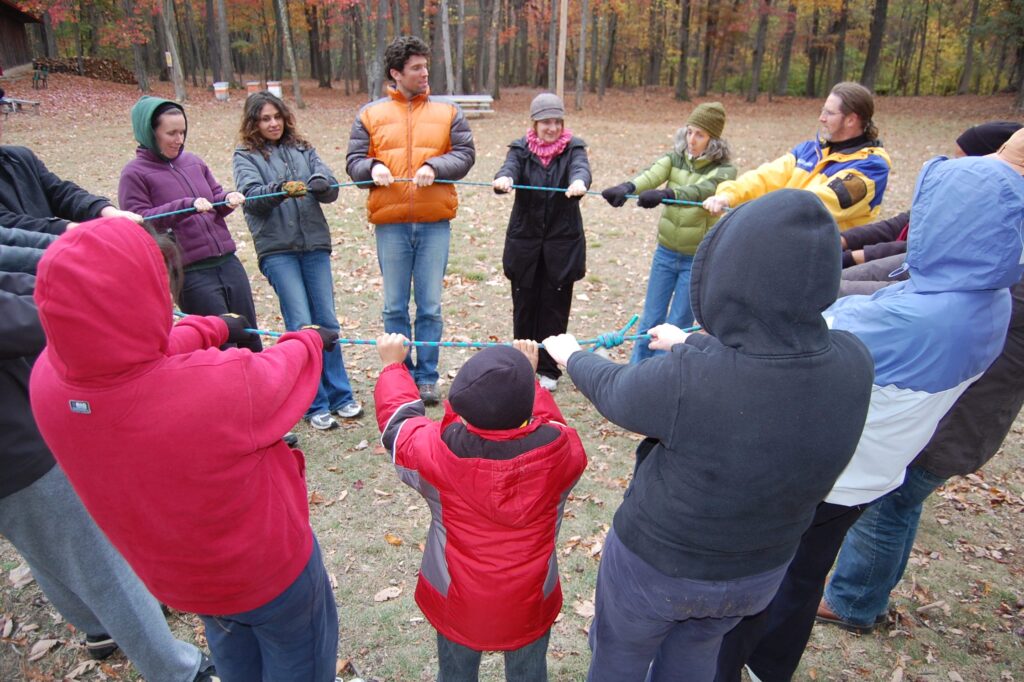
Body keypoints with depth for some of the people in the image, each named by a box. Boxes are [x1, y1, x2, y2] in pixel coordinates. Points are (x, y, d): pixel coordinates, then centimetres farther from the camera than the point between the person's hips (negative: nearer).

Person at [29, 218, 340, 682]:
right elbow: (287, 370, -18)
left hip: (169, 576, 5)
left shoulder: (47, 379, -25)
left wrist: (213, 328, 13)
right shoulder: (224, 386, -42)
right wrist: (308, 340, 6)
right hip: (269, 569, -5)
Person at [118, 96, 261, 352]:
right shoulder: (134, 174, -2)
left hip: (228, 262, 5)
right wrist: (186, 205, -21)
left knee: (250, 339, 11)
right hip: (191, 273, -5)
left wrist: (228, 199, -5)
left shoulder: (193, 161, 11)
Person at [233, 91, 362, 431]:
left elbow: (332, 188, 4)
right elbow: (251, 198, -9)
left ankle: (340, 395, 16)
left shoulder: (302, 149, 15)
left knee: (327, 320, 4)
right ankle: (314, 404, 4)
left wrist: (318, 184, -19)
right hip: (276, 249, -3)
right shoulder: (246, 155, 7)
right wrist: (280, 189, -28)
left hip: (315, 244, 3)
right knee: (301, 325, -7)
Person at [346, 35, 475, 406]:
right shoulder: (371, 114, 9)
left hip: (435, 223, 0)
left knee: (430, 306, 5)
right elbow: (354, 160, 8)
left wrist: (435, 167, -15)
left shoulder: (447, 112, 9)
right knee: (395, 307, 7)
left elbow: (465, 154, 2)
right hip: (390, 224, 1)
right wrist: (372, 168, -15)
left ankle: (427, 377, 18)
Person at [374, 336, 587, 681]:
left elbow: (397, 421, -7)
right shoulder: (561, 448, -28)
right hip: (531, 605, 1)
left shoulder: (437, 450, -30)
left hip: (458, 604, -1)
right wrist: (524, 378, 10)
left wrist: (392, 365, 9)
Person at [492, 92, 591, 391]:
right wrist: (504, 178, -44)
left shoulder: (573, 148, 0)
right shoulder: (521, 149, 2)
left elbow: (581, 168, -21)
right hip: (524, 241, 1)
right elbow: (509, 167, -18)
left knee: (555, 307, 6)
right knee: (524, 306, 8)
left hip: (562, 242, -1)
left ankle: (549, 369, 21)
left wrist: (579, 181, -47)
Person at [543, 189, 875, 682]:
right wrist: (693, 345, 15)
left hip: (655, 565, -4)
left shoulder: (685, 377, -38)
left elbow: (611, 391, -16)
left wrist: (570, 354, 6)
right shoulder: (852, 363, -22)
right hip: (762, 569, 5)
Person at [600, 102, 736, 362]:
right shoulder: (676, 157, 0)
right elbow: (652, 175, -21)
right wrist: (627, 187, -44)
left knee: (677, 327, 5)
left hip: (698, 259, -3)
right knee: (650, 321, 11)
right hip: (665, 252, 3)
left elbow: (701, 191, -32)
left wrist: (665, 194, -52)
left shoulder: (724, 170, -11)